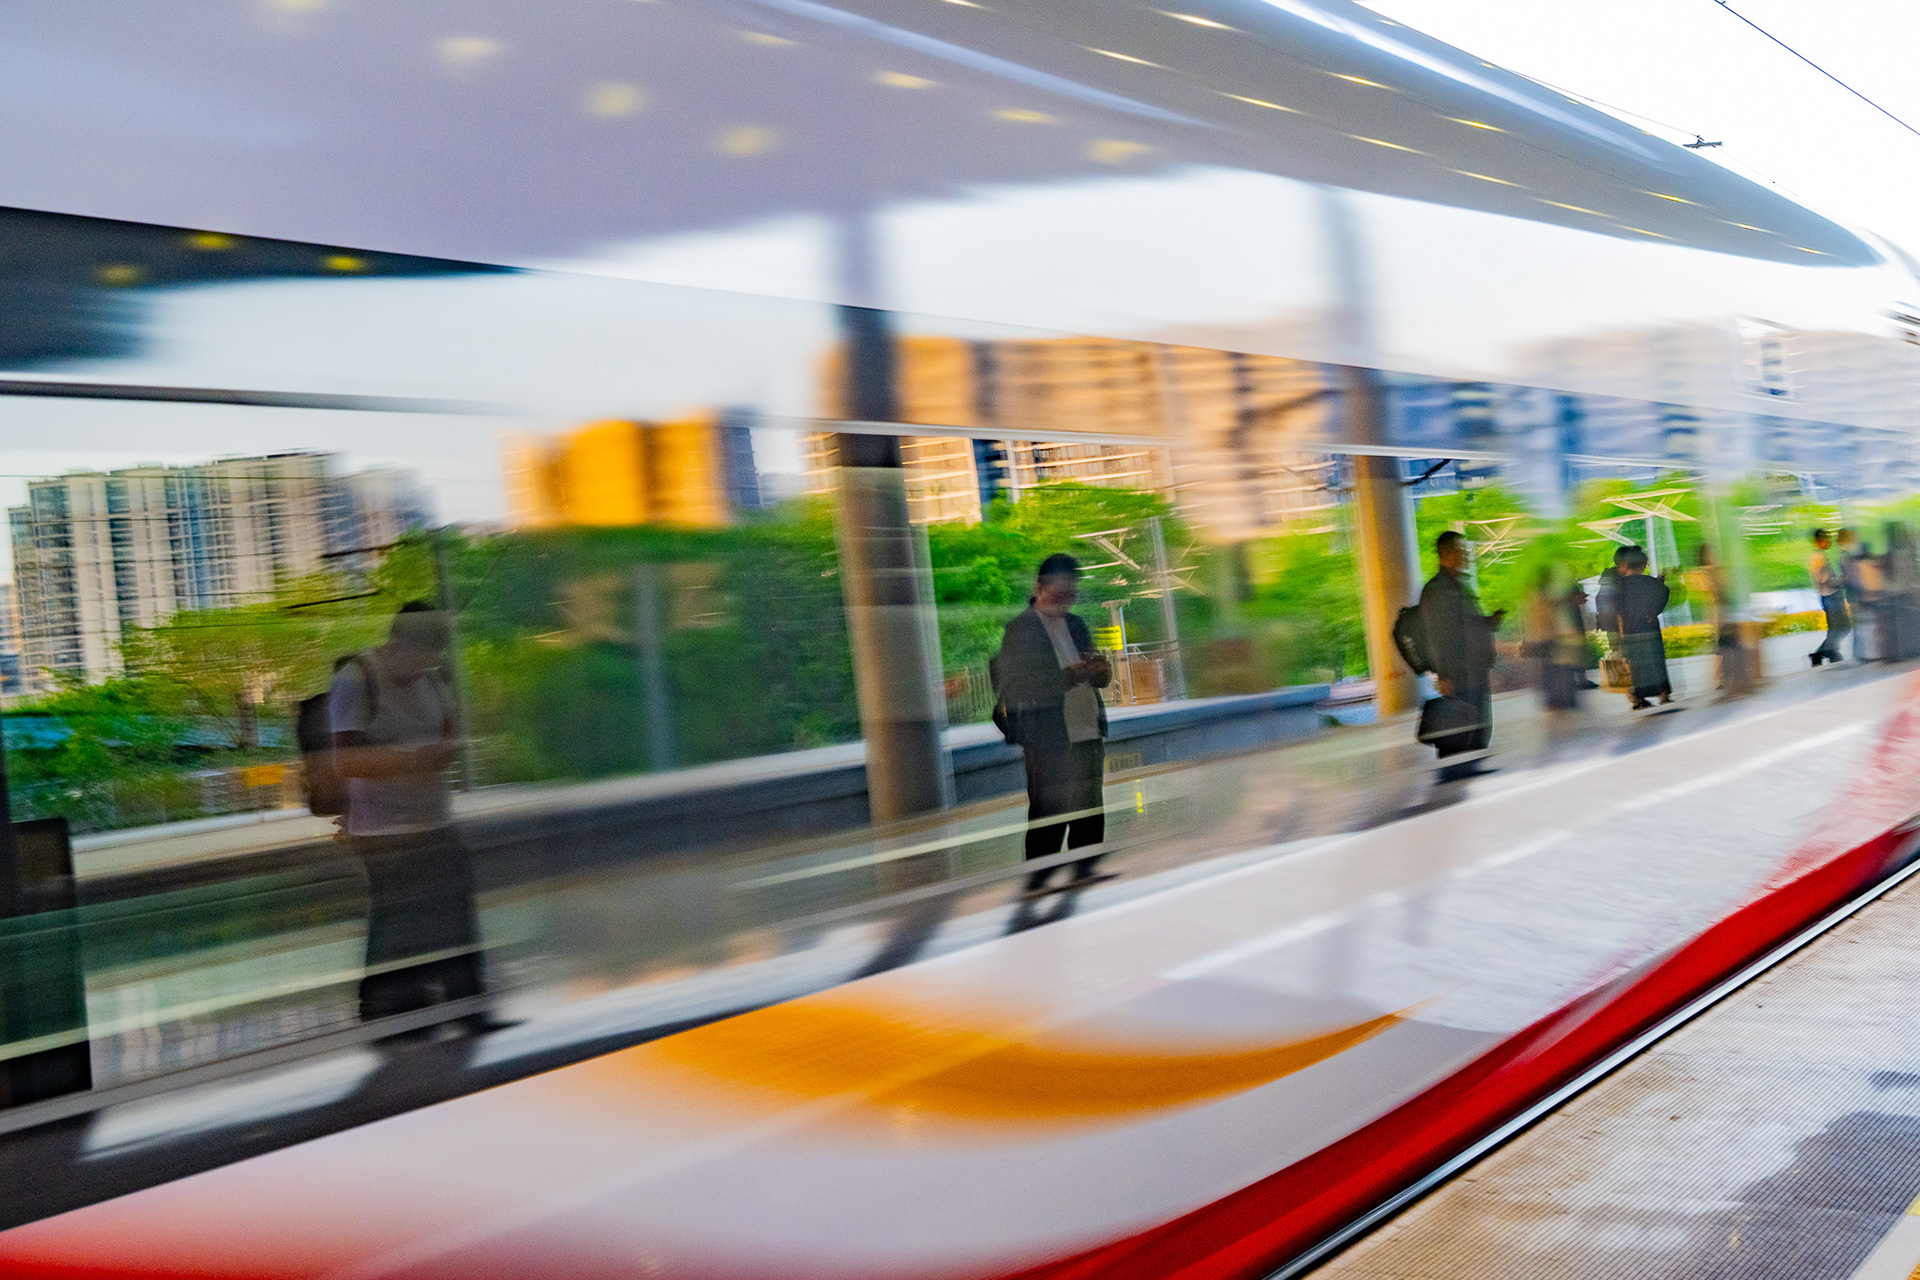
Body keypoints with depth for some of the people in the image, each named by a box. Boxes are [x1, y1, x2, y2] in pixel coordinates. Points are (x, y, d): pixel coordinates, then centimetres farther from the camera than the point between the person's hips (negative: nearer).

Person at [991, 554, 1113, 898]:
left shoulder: (1076, 625, 17)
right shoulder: (1018, 630, -6)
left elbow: (1100, 679, 21)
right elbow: (1015, 691, -16)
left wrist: (1099, 669, -4)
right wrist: (1069, 676, -23)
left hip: (1088, 736, 7)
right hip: (1047, 743, -7)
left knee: (1090, 815, 8)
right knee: (1048, 818, -6)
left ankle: (1086, 875, 19)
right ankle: (1037, 885, 2)